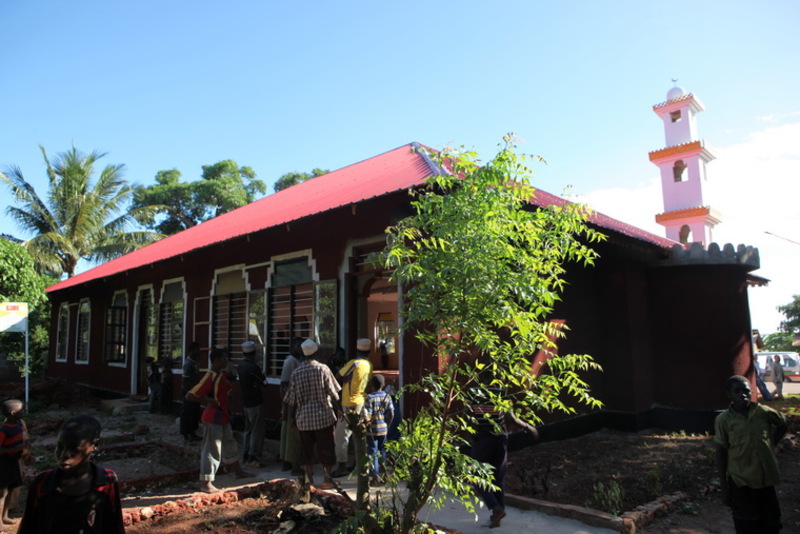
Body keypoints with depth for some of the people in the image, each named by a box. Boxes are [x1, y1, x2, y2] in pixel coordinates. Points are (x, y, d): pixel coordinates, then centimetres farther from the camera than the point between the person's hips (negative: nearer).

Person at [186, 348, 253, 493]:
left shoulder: (223, 374, 5)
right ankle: (206, 483, 11)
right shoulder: (210, 377, -21)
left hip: (224, 417, 10)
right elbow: (189, 396, -25)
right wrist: (209, 401, -25)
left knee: (230, 445, 22)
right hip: (213, 419, -9)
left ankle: (238, 471, 39)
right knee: (212, 451, -1)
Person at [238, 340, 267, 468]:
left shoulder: (241, 365, 4)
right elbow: (263, 382, -13)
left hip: (246, 401, 8)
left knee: (248, 430, 17)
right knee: (257, 431, -1)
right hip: (256, 402, -8)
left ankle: (245, 456, 22)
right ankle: (253, 458, 2)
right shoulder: (253, 367, -21)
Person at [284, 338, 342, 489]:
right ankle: (327, 475, 5)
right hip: (324, 415, -2)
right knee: (325, 447, 8)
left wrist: (291, 416, 13)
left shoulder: (296, 372, -1)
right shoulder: (323, 369, -8)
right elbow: (333, 393, -5)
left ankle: (309, 478, 16)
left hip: (304, 416, 2)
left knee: (307, 448, 11)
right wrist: (337, 409, 7)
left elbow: (292, 398, 3)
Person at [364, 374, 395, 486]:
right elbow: (391, 414, 0)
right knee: (382, 452, 16)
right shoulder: (387, 397, -1)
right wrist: (387, 425, 12)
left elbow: (368, 415, -18)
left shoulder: (369, 398, -14)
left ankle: (375, 477, 4)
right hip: (383, 429, 5)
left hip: (372, 430, -5)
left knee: (372, 453, 3)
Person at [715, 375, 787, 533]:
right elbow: (721, 454, -6)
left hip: (766, 479, 3)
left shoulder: (764, 412, -5)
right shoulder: (723, 420, -11)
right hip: (741, 482, -3)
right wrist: (724, 488, -5)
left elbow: (782, 425, 18)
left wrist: (770, 444, 7)